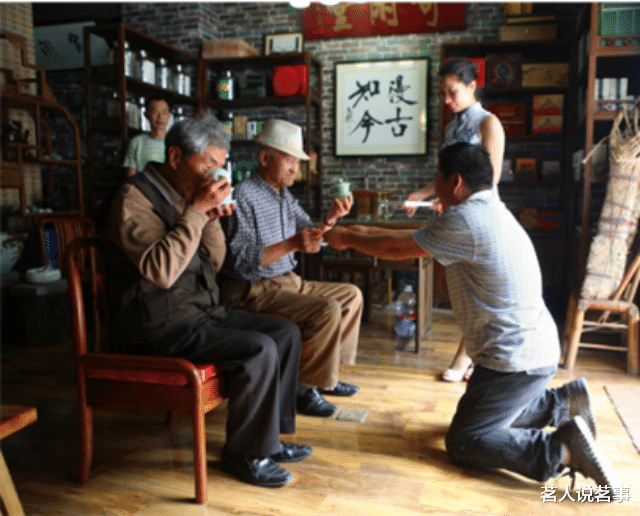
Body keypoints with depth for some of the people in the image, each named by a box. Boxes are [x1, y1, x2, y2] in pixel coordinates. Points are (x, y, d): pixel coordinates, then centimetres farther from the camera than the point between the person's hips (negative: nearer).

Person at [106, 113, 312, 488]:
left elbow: (214, 263, 12)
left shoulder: (187, 194, 11)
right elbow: (162, 270, -27)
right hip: (162, 325, -9)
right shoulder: (135, 197, -14)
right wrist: (196, 212, -25)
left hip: (204, 310, 9)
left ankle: (270, 434, 11)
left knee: (286, 332, 1)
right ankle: (246, 453, -3)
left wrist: (212, 218, -5)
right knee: (259, 350, -24)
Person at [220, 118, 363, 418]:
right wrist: (292, 244, -32)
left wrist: (330, 219, -8)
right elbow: (240, 261, -24)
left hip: (287, 281, 10)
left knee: (351, 295, 12)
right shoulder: (243, 196, -17)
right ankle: (304, 388, -9)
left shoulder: (285, 196, 13)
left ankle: (326, 373, 16)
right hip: (253, 290, -10)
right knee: (327, 310, -26)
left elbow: (311, 236, 13)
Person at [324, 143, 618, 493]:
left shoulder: (466, 219, -21)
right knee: (487, 412, 27)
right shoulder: (487, 211, 10)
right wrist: (365, 233, 19)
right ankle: (564, 402, 19)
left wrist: (347, 239, 5)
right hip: (535, 348, 10)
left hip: (516, 360, -10)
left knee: (462, 443, -3)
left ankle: (562, 449, -11)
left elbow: (399, 249, -10)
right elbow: (416, 239, 18)